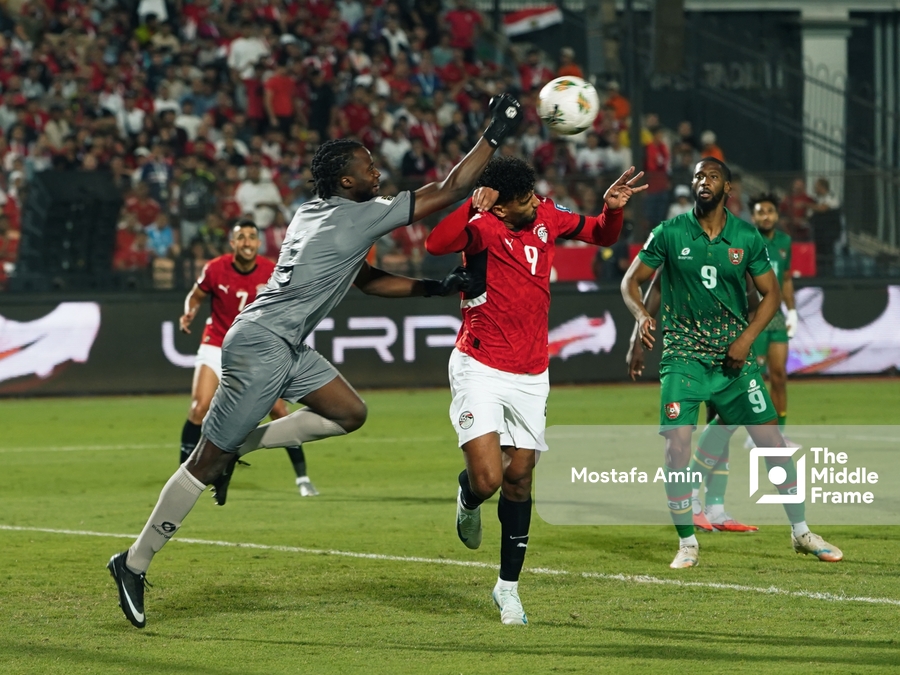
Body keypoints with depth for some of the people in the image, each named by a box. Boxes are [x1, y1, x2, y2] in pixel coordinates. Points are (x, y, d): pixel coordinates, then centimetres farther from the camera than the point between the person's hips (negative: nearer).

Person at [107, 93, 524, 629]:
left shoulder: (314, 213, 12)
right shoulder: (358, 217, -14)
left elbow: (367, 280, 25)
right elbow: (449, 191, -13)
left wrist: (434, 288, 18)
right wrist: (497, 133, -7)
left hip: (286, 347, 10)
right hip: (261, 348, -10)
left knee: (350, 413, 11)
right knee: (207, 462, -4)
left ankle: (238, 448, 12)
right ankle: (135, 563, 3)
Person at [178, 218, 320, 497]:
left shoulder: (271, 272, -11)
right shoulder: (215, 269, -12)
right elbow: (196, 296, 4)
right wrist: (188, 314, -16)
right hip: (217, 346, -1)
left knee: (278, 409, -6)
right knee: (200, 407, -16)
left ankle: (302, 477, 8)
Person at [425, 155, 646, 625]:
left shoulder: (547, 217, 4)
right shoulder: (484, 228, -15)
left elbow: (602, 235, 19)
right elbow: (436, 244, -35)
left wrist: (613, 208, -1)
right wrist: (472, 207, -47)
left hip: (530, 375, 5)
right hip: (480, 370, -5)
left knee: (519, 478, 7)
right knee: (486, 479, -16)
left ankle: (508, 586, 20)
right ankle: (467, 499, 23)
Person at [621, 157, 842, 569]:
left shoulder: (747, 237, 0)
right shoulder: (669, 234, -3)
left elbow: (771, 293, 6)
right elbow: (631, 280, 3)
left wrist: (747, 338, -8)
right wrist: (641, 314, -18)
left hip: (734, 358, 1)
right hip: (683, 356, -1)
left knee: (772, 442, 0)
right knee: (676, 447, -14)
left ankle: (801, 533, 17)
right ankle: (687, 543, 1)